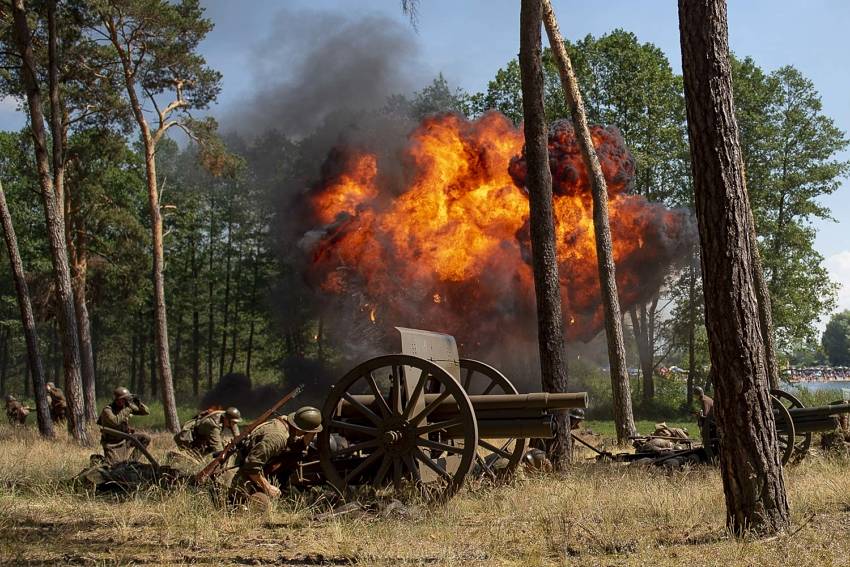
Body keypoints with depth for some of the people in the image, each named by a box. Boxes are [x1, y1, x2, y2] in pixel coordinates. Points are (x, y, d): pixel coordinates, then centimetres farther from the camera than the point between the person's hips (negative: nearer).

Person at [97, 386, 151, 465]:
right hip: (112, 444, -6)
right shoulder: (107, 410, -22)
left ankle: (132, 460, 5)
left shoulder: (128, 406, -6)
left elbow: (147, 412, -4)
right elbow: (116, 421, -42)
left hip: (125, 438, 6)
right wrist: (126, 409, -38)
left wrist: (139, 404, -23)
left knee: (146, 438, -5)